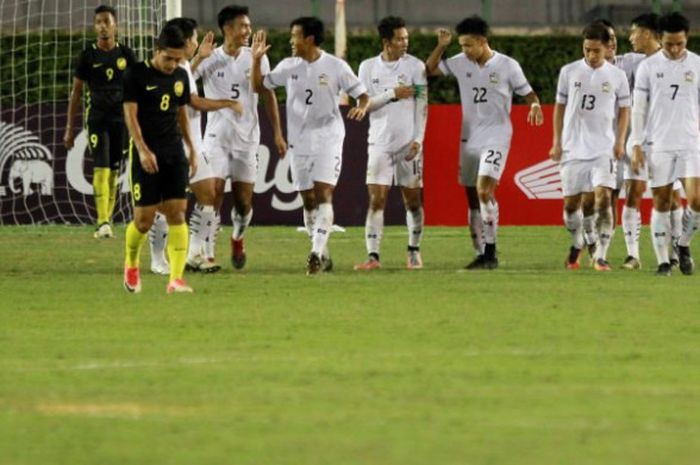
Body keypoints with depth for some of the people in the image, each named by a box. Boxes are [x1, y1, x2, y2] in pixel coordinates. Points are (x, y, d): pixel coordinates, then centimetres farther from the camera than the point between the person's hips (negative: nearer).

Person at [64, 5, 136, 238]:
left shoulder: (126, 54, 5)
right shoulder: (88, 56, 0)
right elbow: (76, 92, 4)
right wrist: (70, 128, 2)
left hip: (121, 119, 2)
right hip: (97, 119, -2)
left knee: (114, 171, 5)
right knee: (101, 169, -14)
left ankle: (108, 221, 13)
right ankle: (102, 223, -20)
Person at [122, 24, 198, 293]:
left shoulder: (181, 76, 9)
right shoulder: (137, 75, -7)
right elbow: (130, 115, -11)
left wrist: (191, 149, 17)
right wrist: (143, 150, -21)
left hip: (174, 151, 4)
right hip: (146, 153, -4)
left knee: (177, 213, -7)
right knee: (144, 219, -4)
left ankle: (176, 279, -10)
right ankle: (131, 265, 25)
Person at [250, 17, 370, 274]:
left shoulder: (335, 67, -5)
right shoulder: (288, 67, 6)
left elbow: (361, 93, -2)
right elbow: (259, 85, 14)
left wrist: (362, 107, -24)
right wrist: (256, 59, -1)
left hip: (328, 139, -4)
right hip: (299, 142, 5)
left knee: (323, 194, -17)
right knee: (308, 200, 8)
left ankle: (317, 252, -23)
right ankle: (323, 255, 20)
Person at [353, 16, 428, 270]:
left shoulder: (415, 66, 0)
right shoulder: (368, 67, 4)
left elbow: (422, 106, -2)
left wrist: (418, 140, -10)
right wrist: (393, 94, -11)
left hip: (409, 143, -1)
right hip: (380, 143, 1)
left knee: (413, 199, 3)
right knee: (376, 199, -6)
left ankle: (414, 252, 16)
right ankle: (373, 256, -6)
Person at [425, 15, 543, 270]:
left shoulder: (507, 66, -7)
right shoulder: (461, 63, 5)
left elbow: (528, 93, -1)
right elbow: (429, 70, 10)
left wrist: (534, 105, -23)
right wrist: (441, 46, -4)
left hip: (496, 137, -6)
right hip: (469, 138, 6)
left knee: (484, 189, -22)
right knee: (473, 198, 8)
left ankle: (491, 252, -18)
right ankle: (480, 255, 17)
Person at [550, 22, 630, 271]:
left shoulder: (617, 76, 1)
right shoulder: (569, 72, 3)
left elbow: (624, 109, 9)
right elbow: (560, 107, 9)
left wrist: (620, 141, -2)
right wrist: (557, 142, 5)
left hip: (604, 148, -2)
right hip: (573, 147, 2)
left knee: (603, 197, -17)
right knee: (571, 202, 7)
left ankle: (601, 256, -15)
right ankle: (576, 244, 34)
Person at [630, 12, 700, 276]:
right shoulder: (648, 67, 1)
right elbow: (639, 108, 4)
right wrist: (636, 145, -3)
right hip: (658, 144, 0)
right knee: (661, 203, 1)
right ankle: (663, 260, 7)